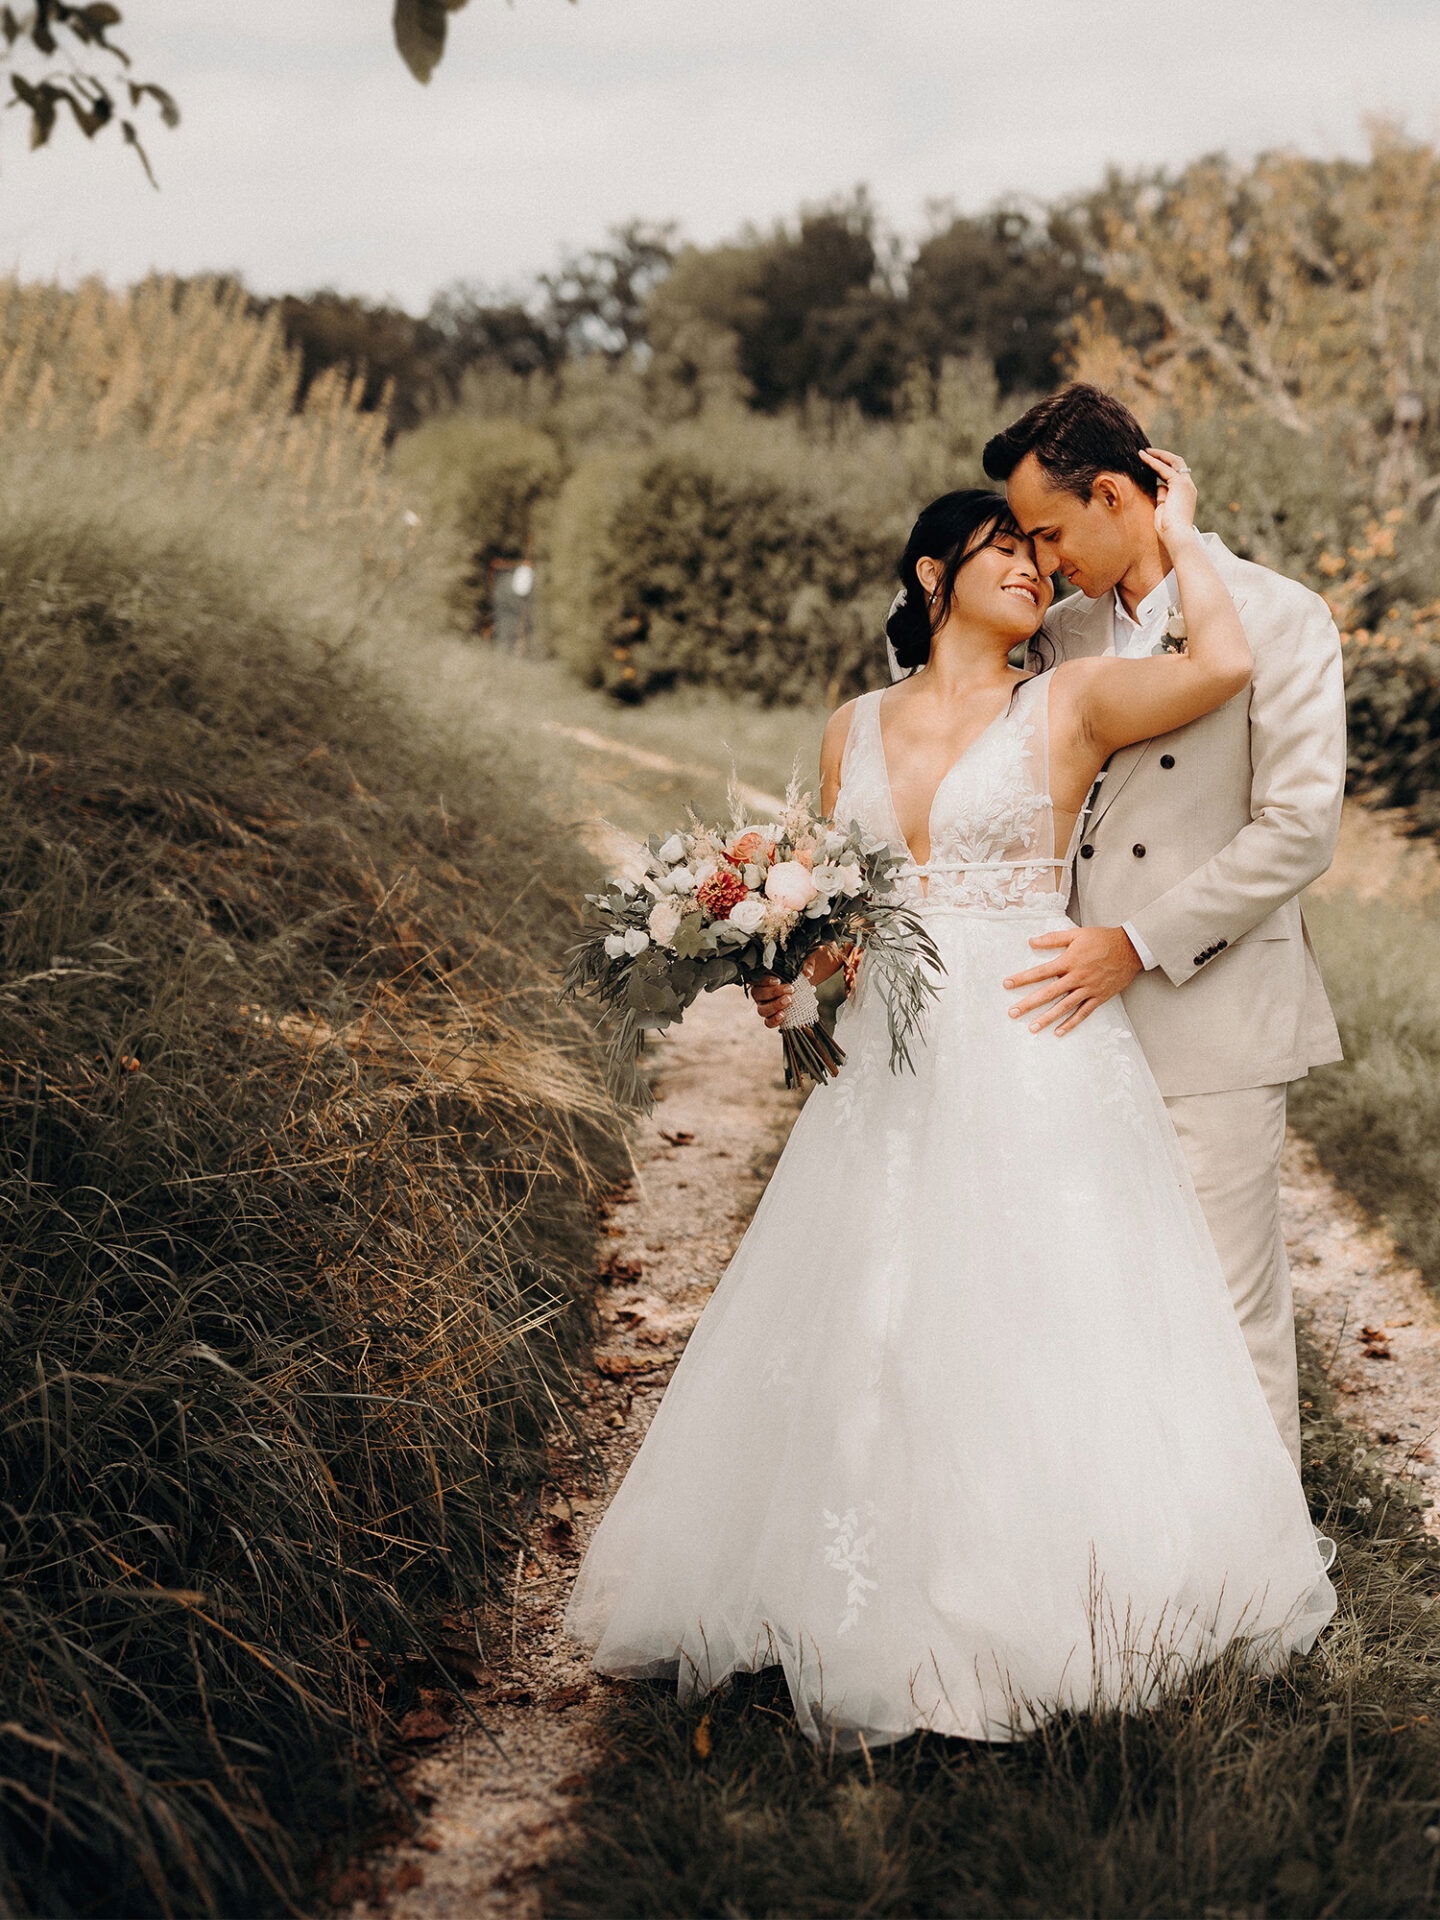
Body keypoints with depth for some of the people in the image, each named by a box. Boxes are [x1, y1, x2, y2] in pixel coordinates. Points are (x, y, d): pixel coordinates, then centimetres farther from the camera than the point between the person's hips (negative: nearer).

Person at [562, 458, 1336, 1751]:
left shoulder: (1070, 704, 1)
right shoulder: (855, 730, 13)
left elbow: (1223, 664, -16)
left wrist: (1175, 528, -2)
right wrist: (795, 966, -3)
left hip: (1035, 1066, -4)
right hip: (888, 1065, 4)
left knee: (1034, 1331, -3)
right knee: (868, 1341, 6)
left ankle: (1035, 1599, 12)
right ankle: (891, 1608, 20)